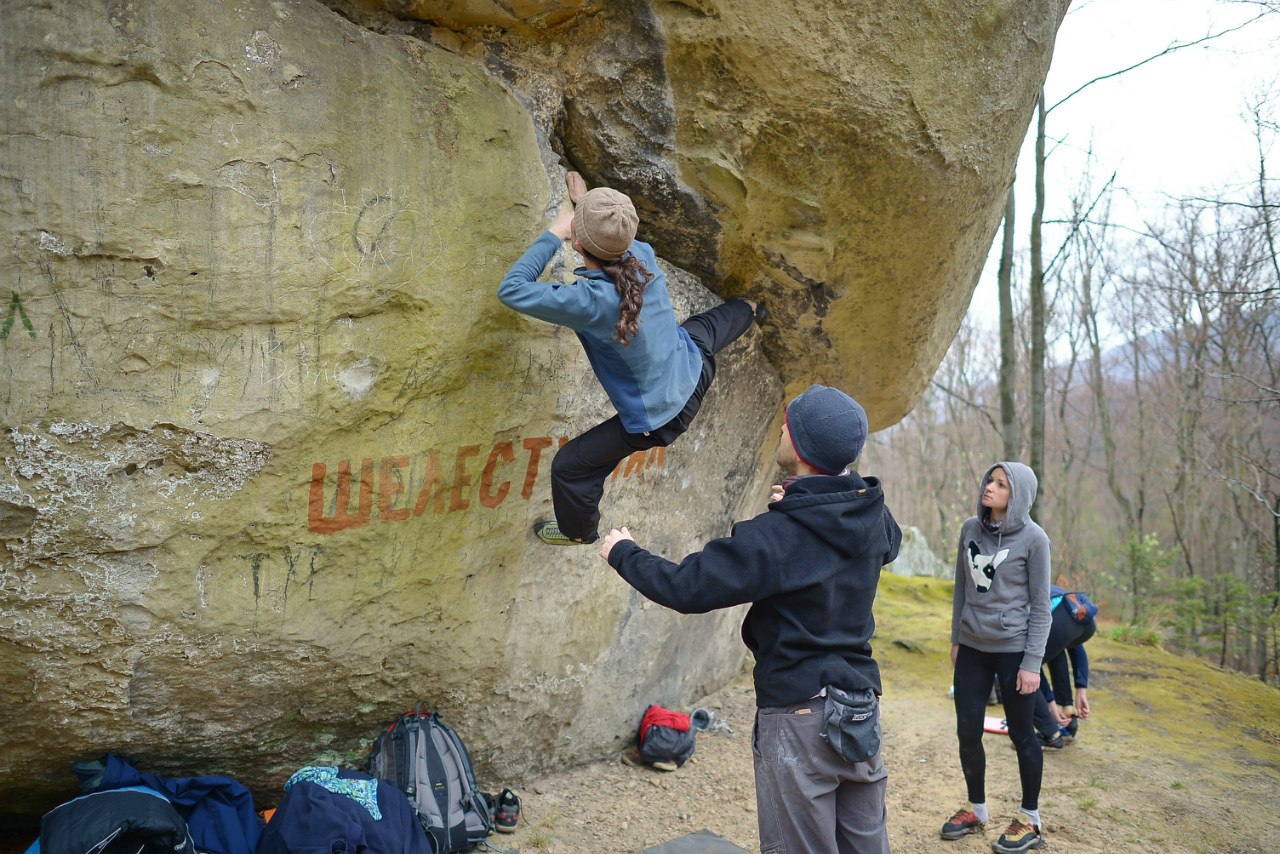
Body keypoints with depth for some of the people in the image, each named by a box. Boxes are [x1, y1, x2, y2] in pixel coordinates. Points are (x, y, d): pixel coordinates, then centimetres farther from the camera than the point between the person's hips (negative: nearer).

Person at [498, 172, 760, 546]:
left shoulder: (589, 301, -38)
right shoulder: (643, 255, -19)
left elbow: (511, 290, -30)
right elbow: (619, 234, 8)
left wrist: (553, 234, -22)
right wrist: (587, 202, 20)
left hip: (658, 417, -6)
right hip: (695, 366, 7)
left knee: (568, 466, 9)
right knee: (705, 327, 42)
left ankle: (578, 531, 39)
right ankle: (748, 311, 77)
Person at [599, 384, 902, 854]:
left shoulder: (776, 536, -21)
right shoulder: (872, 516, -1)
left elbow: (687, 587, -20)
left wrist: (623, 553, -2)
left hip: (799, 713, -7)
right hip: (862, 706, 7)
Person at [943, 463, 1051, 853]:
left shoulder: (1033, 539, -11)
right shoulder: (970, 528, 1)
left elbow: (1041, 606, -9)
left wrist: (1032, 663, -12)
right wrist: (956, 640, 12)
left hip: (1013, 650, -4)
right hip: (972, 648, 4)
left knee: (1021, 736, 8)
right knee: (967, 733, 8)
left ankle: (1030, 821, 24)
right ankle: (976, 810, 27)